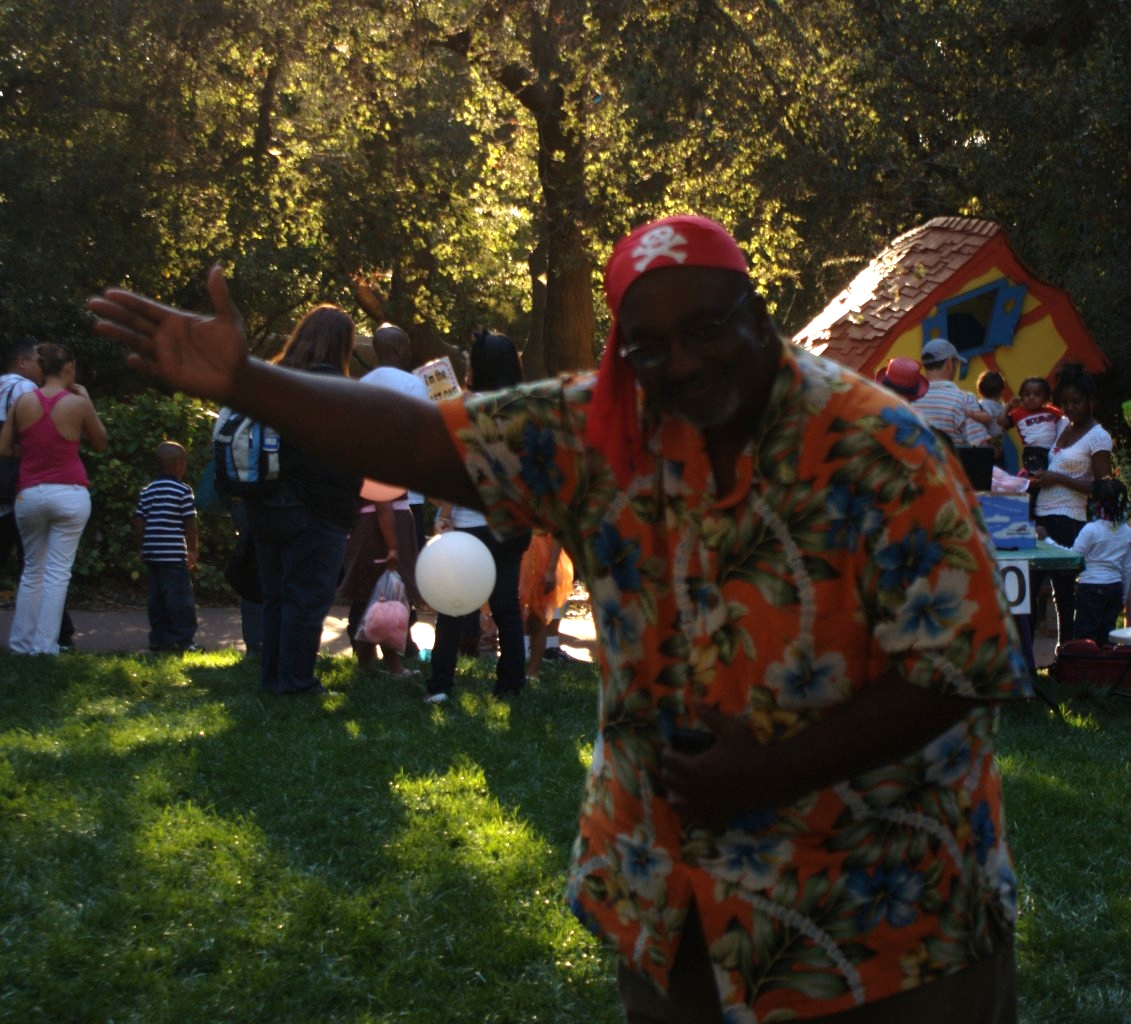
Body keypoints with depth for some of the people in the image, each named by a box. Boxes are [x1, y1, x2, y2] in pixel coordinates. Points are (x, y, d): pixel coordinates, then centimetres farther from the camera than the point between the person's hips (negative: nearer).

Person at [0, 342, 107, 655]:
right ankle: (44, 644, -3)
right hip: (70, 494, -3)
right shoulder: (77, 403, -6)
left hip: (29, 495, 3)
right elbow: (100, 443, 10)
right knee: (58, 572, 0)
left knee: (31, 570, 15)